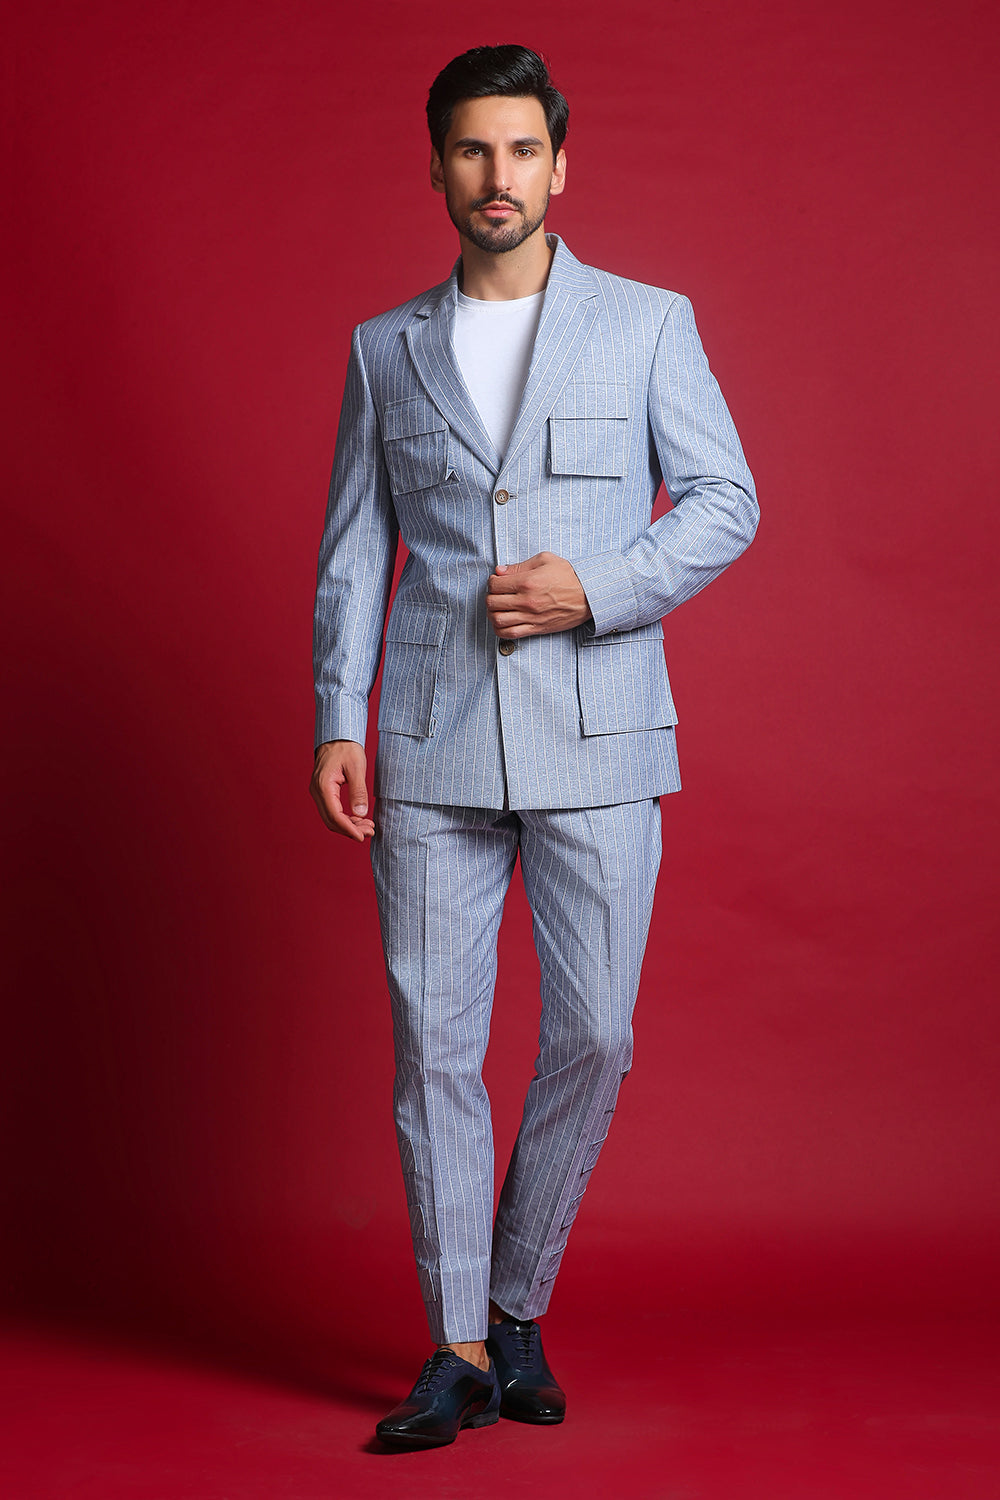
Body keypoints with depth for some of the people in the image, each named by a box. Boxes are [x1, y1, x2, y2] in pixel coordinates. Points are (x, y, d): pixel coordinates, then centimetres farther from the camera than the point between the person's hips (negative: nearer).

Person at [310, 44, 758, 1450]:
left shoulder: (648, 324, 6)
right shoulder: (385, 350, 11)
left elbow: (726, 502, 3)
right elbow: (353, 552, 11)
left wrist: (595, 590, -12)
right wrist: (337, 719, 1)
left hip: (598, 741, -1)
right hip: (433, 748, 1)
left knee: (591, 1039, 1)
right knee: (434, 1044, 1)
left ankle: (519, 1307, 22)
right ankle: (457, 1349, 12)